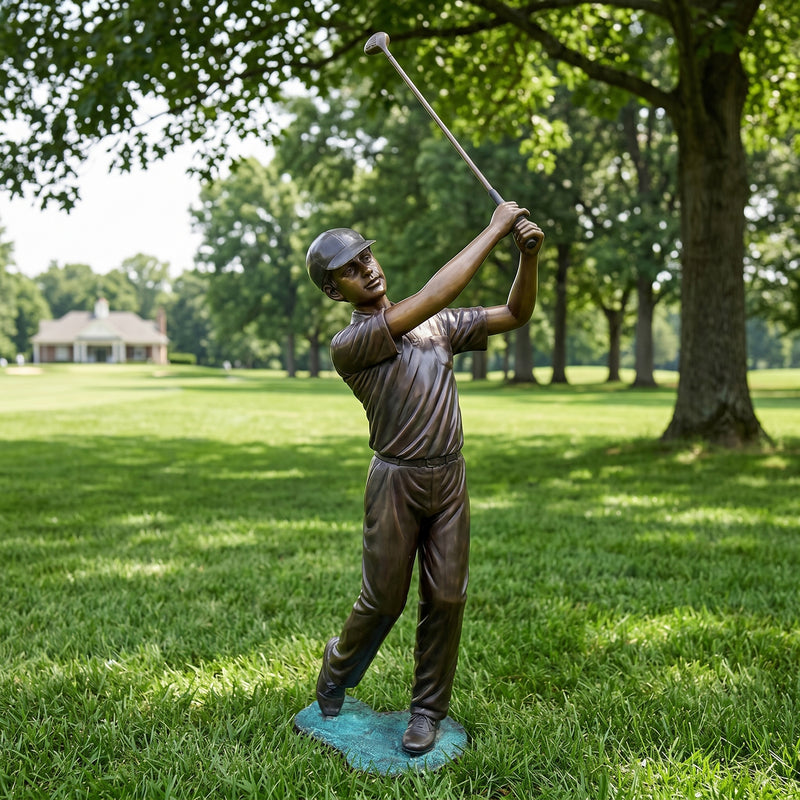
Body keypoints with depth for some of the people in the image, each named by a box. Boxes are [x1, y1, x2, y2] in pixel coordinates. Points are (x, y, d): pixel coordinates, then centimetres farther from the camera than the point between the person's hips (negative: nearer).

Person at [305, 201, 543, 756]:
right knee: (383, 600, 5)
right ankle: (337, 670, 36)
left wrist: (529, 254, -10)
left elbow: (515, 315, 9)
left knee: (446, 599, 5)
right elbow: (428, 300, -22)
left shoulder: (440, 325, 11)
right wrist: (494, 230, -18)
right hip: (396, 480, -4)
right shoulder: (348, 345, -10)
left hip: (450, 477, 4)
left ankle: (429, 711, 22)